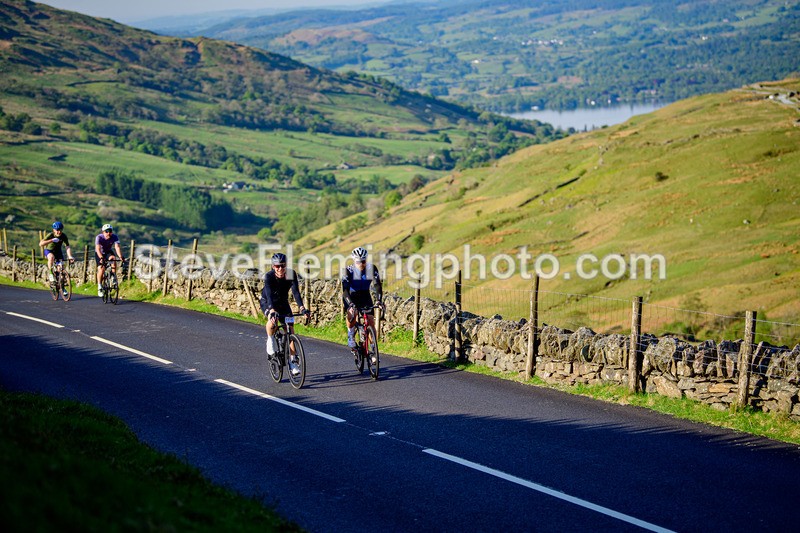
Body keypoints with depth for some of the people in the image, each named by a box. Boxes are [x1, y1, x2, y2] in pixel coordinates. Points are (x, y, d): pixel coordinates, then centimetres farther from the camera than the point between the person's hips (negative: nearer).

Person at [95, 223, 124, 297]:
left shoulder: (114, 237, -23)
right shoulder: (99, 237, -28)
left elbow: (117, 247, -34)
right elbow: (98, 248, -40)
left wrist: (120, 257, -50)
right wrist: (101, 258, -56)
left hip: (108, 252, 2)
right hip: (100, 253, -2)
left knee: (113, 259, -30)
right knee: (101, 268, -20)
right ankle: (99, 287, -8)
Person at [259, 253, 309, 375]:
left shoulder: (291, 274, -23)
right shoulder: (268, 276, -30)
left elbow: (295, 292, -31)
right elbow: (269, 294, -42)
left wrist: (302, 308, -46)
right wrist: (272, 310, -58)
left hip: (283, 302, 3)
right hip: (267, 302, -3)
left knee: (290, 329, -7)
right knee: (273, 320, -35)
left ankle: (291, 362, 1)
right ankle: (270, 340, -5)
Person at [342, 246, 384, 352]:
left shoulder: (372, 268, -19)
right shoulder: (349, 270, -25)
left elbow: (378, 285, -25)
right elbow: (345, 289, -31)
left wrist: (379, 300, -40)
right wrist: (350, 303, -47)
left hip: (365, 296, 2)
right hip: (351, 296, -2)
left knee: (371, 321, -10)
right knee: (352, 313, -31)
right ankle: (351, 336, -7)